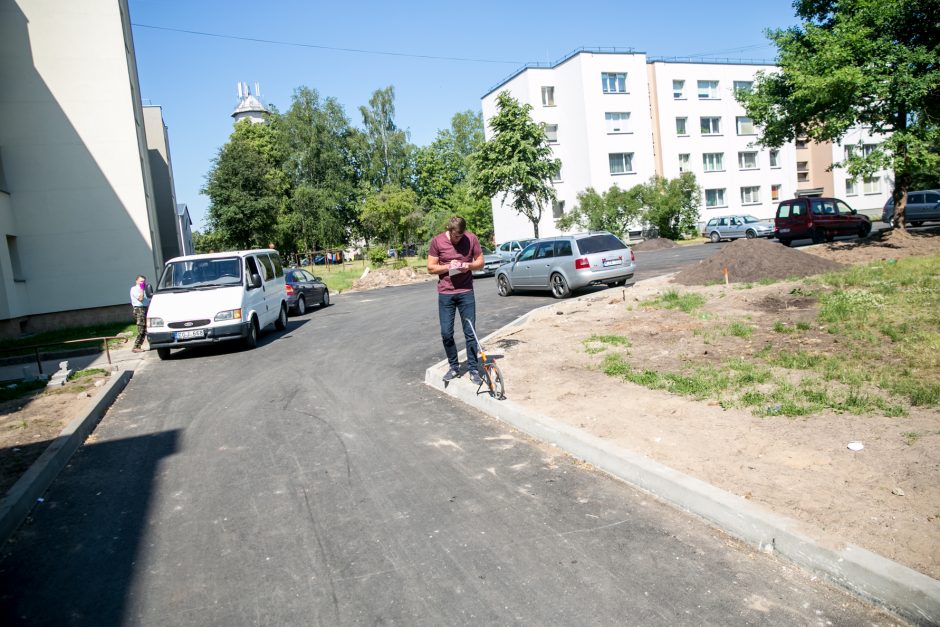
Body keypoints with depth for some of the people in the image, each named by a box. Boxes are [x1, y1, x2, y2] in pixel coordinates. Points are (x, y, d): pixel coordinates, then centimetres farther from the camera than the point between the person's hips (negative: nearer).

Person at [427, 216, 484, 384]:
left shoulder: (471, 239, -3)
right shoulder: (437, 241, -5)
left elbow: (480, 262, 5)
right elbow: (431, 268, -2)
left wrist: (468, 265, -15)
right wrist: (448, 266, -18)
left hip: (466, 292, 0)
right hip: (445, 294, 0)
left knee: (470, 332, 1)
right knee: (446, 333, 2)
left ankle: (473, 369, 11)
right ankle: (454, 367, 19)